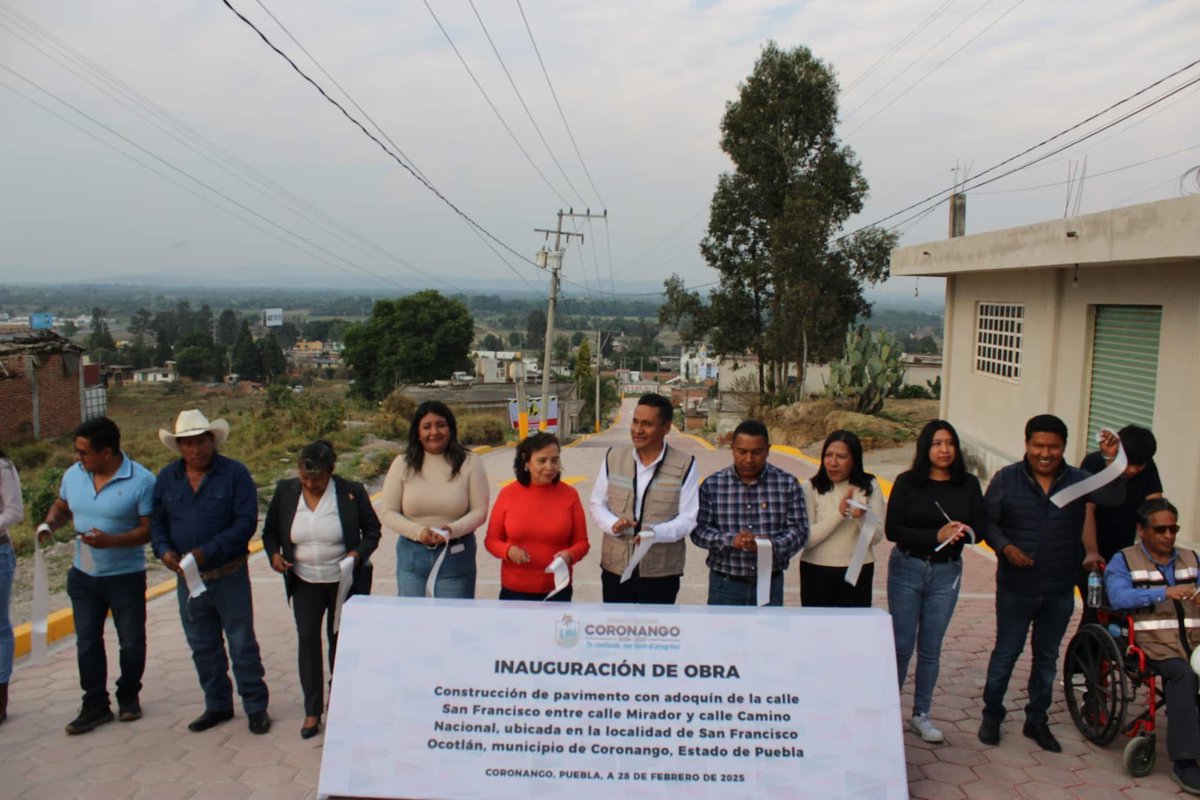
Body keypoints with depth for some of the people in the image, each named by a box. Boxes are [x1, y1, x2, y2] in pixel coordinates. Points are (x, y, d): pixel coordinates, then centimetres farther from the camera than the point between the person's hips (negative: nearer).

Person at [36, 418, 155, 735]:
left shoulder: (142, 481, -18)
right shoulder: (73, 474, -1)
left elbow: (149, 529, -16)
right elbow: (61, 506, 16)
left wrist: (111, 541, -28)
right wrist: (50, 522, -6)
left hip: (126, 577, -4)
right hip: (83, 576, 5)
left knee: (131, 642, 9)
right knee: (87, 643, 9)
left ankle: (129, 697, 29)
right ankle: (95, 706, 20)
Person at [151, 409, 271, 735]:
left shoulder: (235, 473, -10)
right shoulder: (167, 477, 5)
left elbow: (247, 522, -15)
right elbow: (156, 521, 9)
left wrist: (207, 552, -23)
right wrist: (164, 550, -12)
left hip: (229, 576, -5)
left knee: (242, 643, 3)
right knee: (202, 647, 15)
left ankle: (256, 707, 15)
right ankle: (217, 705, 30)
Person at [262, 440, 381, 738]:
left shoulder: (351, 492, -11)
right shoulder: (286, 491, -3)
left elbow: (372, 529, -2)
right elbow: (270, 531, 8)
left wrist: (359, 553, -20)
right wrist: (274, 554, -11)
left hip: (345, 581, -2)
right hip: (305, 582, 2)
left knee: (340, 639, 8)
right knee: (307, 639, -3)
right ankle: (312, 712, 9)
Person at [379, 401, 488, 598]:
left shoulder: (469, 463, -3)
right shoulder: (402, 464, 2)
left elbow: (480, 511, -3)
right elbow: (387, 511, 1)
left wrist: (452, 530, -21)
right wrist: (418, 531, -15)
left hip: (456, 555, -1)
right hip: (412, 556, 2)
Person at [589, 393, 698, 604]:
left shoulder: (684, 465, -6)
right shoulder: (613, 458, 2)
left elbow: (688, 518, -7)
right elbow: (597, 504, 9)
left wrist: (656, 532, -26)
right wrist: (613, 524, -13)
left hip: (661, 573, -2)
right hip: (615, 569, 3)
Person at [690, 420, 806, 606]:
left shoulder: (787, 484, -2)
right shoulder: (712, 485, -3)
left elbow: (799, 529, -4)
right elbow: (698, 530, -5)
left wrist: (772, 545, -24)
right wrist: (729, 540, -24)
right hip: (725, 584, -1)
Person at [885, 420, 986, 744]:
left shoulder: (968, 484, 1)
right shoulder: (907, 482, -6)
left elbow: (980, 527, 1)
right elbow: (892, 529, -12)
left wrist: (961, 532, -21)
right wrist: (936, 536, -22)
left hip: (946, 573, 2)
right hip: (907, 569, -2)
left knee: (931, 648, 10)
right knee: (901, 644, 2)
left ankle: (921, 715, 22)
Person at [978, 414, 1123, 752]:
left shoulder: (1077, 480, -4)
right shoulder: (1006, 479, -8)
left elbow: (1113, 496, -21)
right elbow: (988, 521, -4)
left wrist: (1112, 462, -37)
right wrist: (1004, 547, -21)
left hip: (1060, 591, 3)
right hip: (1015, 588, -2)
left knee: (1047, 658, 16)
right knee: (1005, 654, 8)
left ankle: (1037, 720, 32)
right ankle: (991, 715, 26)